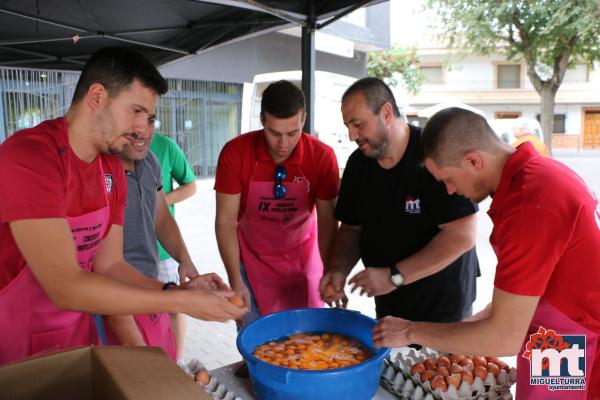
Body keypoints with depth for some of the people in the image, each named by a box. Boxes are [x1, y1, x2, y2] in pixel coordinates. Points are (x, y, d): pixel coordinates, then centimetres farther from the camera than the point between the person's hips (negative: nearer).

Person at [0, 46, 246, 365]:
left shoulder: (112, 170, -1)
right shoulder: (28, 156, -25)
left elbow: (109, 265, 0)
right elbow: (65, 288, -29)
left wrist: (176, 291, -16)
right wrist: (181, 302, -27)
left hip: (78, 333, 6)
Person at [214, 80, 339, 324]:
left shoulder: (322, 157, -20)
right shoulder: (235, 153, -21)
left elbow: (327, 221, -14)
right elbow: (225, 220, -16)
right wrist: (235, 281, -18)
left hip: (304, 256, 1)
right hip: (252, 257, 0)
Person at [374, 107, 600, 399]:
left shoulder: (530, 205, -29)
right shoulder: (541, 171, 0)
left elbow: (505, 338, -25)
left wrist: (410, 332, -15)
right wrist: (476, 320, 7)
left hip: (572, 374, -8)